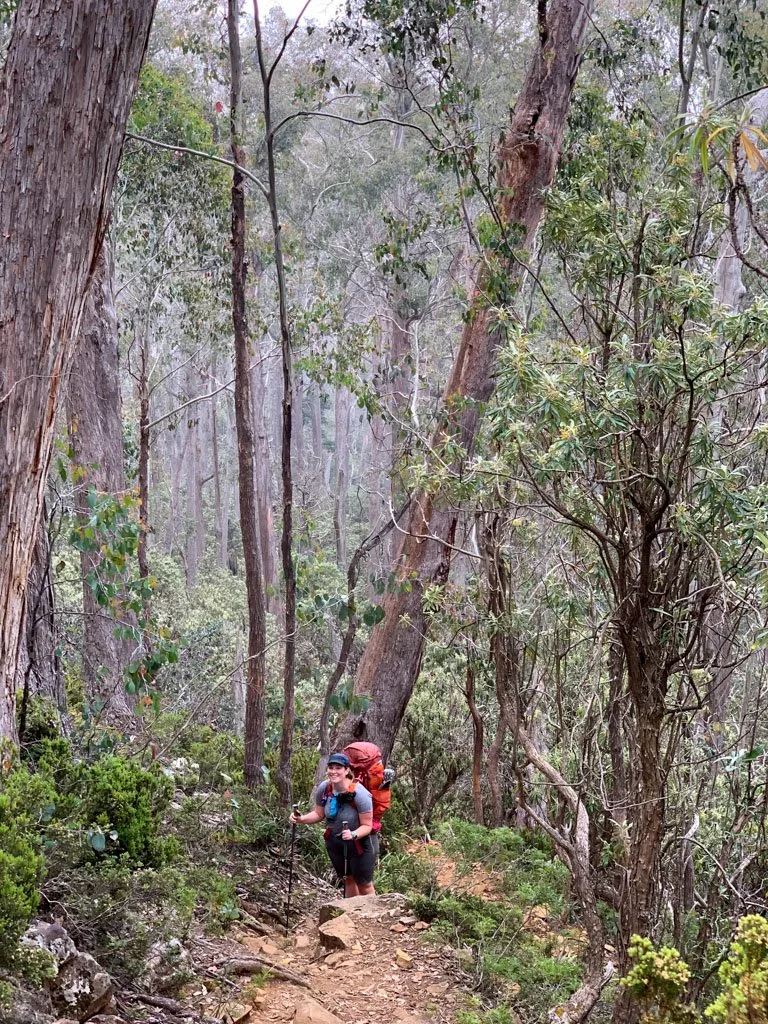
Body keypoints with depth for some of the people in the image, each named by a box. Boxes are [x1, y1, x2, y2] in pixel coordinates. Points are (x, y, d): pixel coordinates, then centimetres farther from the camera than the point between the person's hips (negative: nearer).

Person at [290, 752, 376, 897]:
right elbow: (319, 814, 1)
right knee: (348, 879, 24)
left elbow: (367, 825, -24)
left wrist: (353, 835, -42)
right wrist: (301, 819, -16)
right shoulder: (323, 789, -15)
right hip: (334, 843, 5)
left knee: (364, 885, 7)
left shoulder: (359, 794, -30)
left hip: (359, 843, -5)